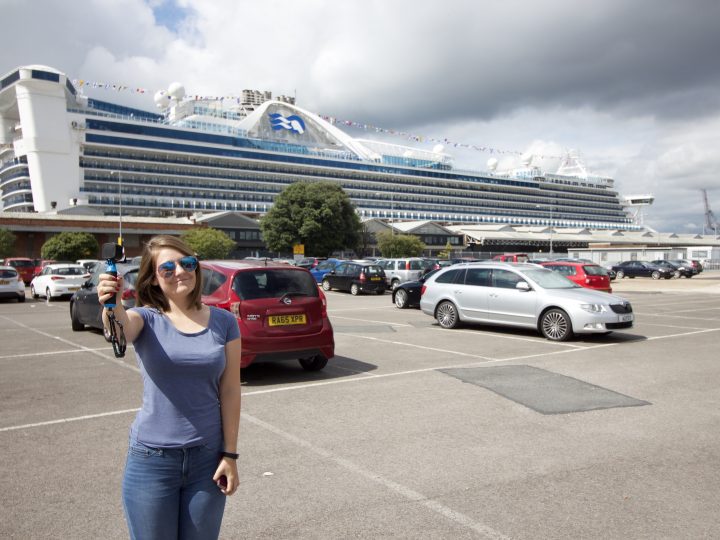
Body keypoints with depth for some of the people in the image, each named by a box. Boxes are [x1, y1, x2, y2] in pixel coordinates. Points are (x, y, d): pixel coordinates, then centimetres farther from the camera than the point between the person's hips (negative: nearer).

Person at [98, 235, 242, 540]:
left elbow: (230, 391, -1)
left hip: (208, 457, 1)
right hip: (151, 458, -1)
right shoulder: (147, 319, -5)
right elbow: (122, 329, -30)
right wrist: (113, 308, -52)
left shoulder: (223, 322, -2)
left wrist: (230, 454, -2)